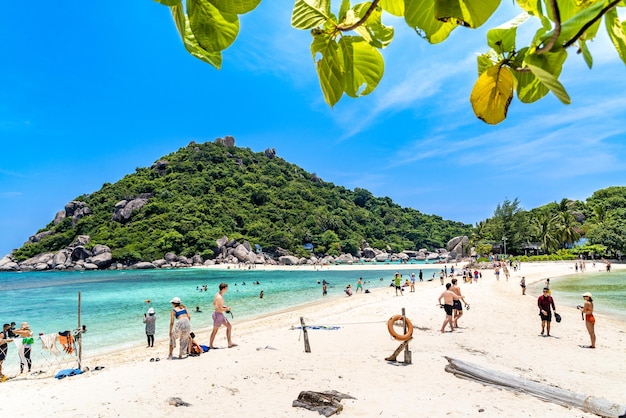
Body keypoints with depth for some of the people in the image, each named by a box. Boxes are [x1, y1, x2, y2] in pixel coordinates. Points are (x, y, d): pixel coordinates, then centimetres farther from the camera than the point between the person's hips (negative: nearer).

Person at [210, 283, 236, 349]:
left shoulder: (217, 294, 5)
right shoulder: (220, 297, -25)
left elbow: (214, 304, 18)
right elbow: (220, 309, -28)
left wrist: (223, 306, 13)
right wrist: (227, 309, -10)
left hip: (221, 315, 10)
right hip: (218, 314, -10)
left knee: (229, 326, 12)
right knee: (215, 330, 5)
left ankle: (230, 343, 16)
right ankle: (210, 345, 21)